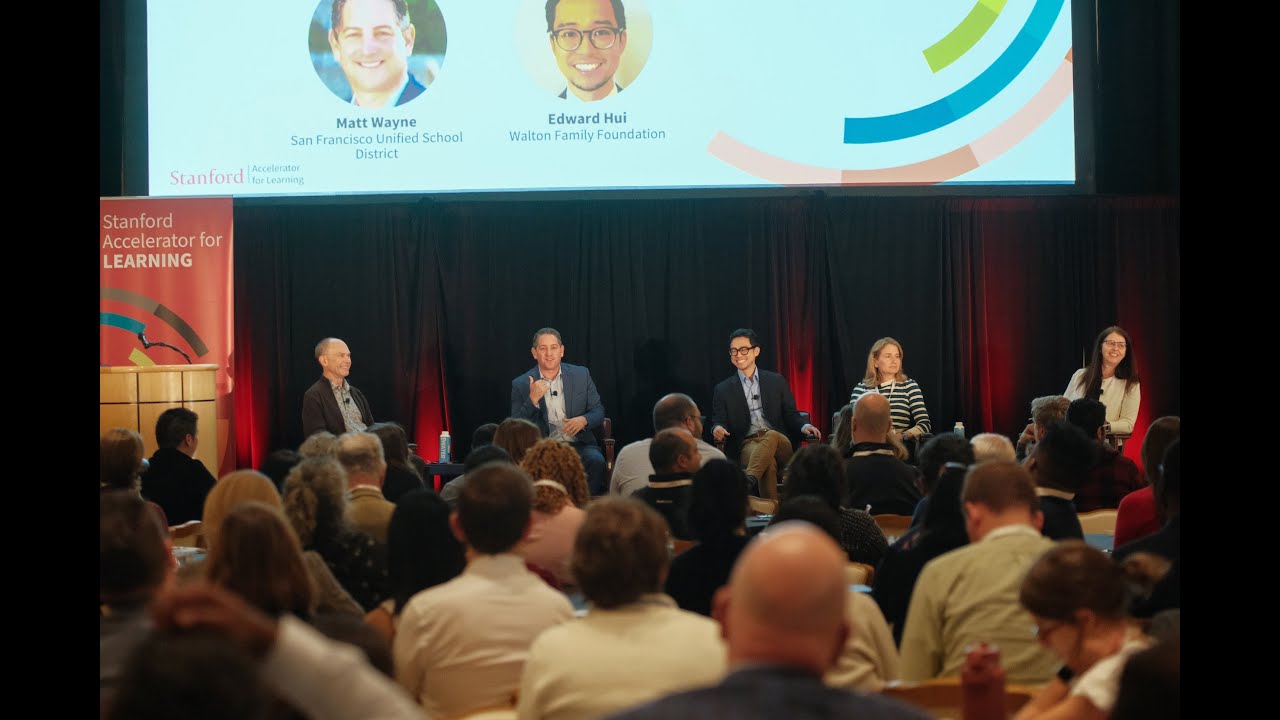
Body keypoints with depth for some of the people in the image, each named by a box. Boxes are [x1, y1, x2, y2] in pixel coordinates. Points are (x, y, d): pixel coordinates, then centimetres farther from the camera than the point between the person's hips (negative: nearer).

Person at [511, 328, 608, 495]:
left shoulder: (581, 375, 10)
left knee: (596, 461, -30)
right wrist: (533, 399, -15)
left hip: (578, 444, 2)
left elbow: (599, 411, 13)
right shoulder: (521, 385, 5)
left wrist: (584, 420, -10)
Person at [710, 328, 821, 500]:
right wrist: (717, 429, -16)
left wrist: (804, 427, -6)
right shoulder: (723, 390, 16)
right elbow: (718, 421, 10)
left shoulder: (776, 381, 19)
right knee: (768, 462, -38)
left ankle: (748, 479, -58)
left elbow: (791, 415, 17)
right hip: (746, 446, -1)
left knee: (770, 436, -39)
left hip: (780, 444, 1)